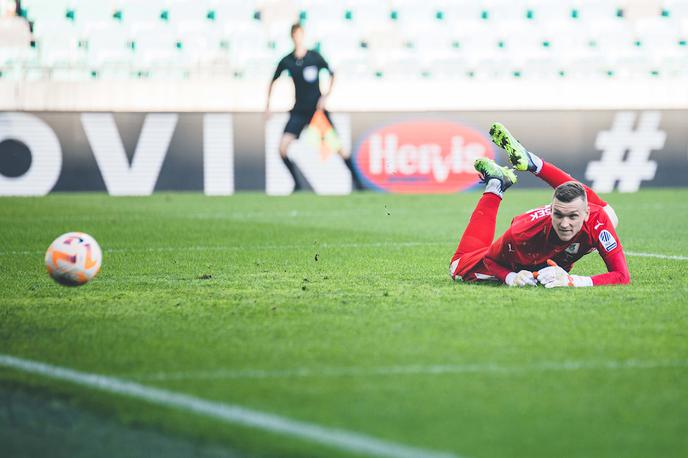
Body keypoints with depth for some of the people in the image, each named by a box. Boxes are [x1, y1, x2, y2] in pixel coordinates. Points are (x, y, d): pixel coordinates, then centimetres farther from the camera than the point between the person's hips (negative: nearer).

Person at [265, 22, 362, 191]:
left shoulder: (314, 56, -6)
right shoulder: (286, 61, -2)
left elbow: (332, 74, 5)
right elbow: (273, 81, 13)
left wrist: (326, 96, -6)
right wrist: (268, 104, 9)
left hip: (317, 108, -1)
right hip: (299, 111, 1)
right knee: (282, 147, -14)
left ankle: (356, 179, 8)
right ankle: (296, 183, 0)